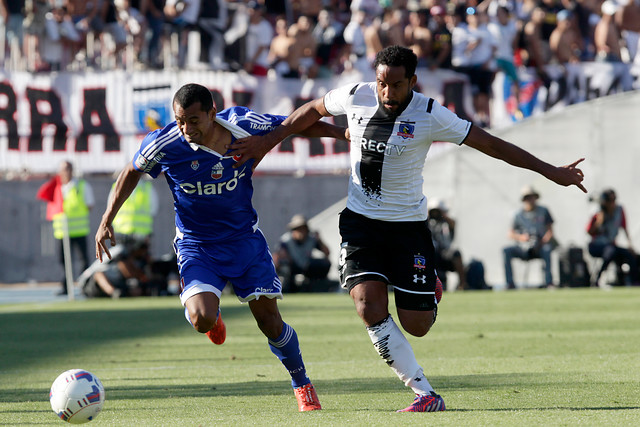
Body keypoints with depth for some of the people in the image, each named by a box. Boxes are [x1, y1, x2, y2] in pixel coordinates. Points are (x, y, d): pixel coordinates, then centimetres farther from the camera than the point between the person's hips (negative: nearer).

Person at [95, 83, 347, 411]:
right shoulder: (164, 145, -19)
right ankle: (211, 315, 15)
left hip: (245, 239, 1)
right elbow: (132, 172, 2)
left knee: (270, 322, 0)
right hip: (196, 246, -1)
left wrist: (344, 133, 4)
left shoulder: (244, 126, -16)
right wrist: (107, 220, -2)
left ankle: (302, 384, 26)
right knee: (202, 320, -24)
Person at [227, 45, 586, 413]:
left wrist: (550, 171, -11)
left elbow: (491, 144, -11)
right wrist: (268, 142, 15)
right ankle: (426, 394, -10)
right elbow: (313, 110, 14)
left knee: (416, 325, -3)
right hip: (360, 220, 2)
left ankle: (431, 293, 36)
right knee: (370, 306, -18)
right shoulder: (356, 97, -7)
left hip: (408, 224, -2)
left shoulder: (430, 115, -15)